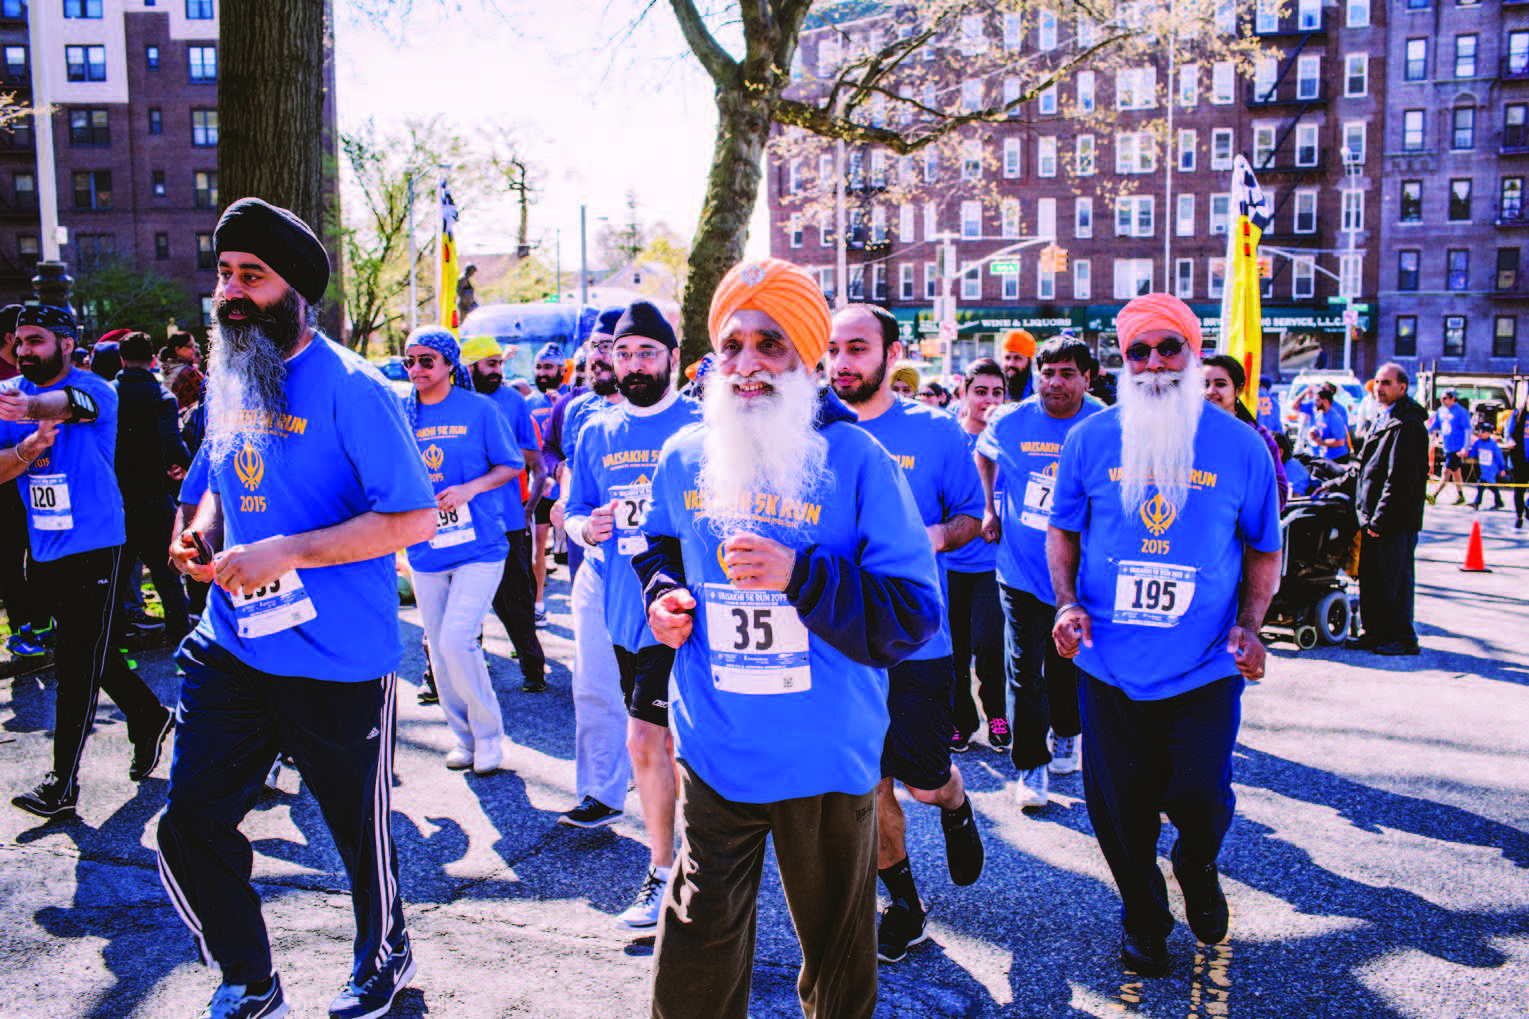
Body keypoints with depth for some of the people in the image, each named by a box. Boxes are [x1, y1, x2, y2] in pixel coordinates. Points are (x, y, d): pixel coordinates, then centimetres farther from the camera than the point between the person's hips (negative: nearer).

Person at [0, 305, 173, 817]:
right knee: (94, 655, 17)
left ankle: (63, 782, 4)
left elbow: (70, 403, -36)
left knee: (78, 665, -4)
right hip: (44, 549, 7)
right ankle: (150, 719, 37)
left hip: (94, 547, -6)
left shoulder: (94, 389, -11)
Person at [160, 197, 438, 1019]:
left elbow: (415, 519, -19)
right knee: (190, 825, 5)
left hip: (339, 662, -6)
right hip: (232, 645, 6)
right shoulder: (226, 380, 7)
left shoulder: (349, 389, -15)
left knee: (359, 829, 12)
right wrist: (202, 531, -1)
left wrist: (288, 552, -24)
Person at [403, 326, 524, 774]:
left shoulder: (479, 409, -4)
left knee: (457, 641, -13)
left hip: (478, 545, -5)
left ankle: (489, 733, 7)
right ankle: (462, 736, 27)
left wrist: (471, 488, -15)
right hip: (425, 549, 5)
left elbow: (512, 465, 0)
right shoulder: (403, 414, 7)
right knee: (438, 650, 10)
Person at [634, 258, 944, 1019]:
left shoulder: (857, 461, -12)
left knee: (837, 950, 19)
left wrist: (800, 575, -27)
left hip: (826, 761, -2)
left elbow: (913, 617, -15)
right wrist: (664, 595, -1)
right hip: (713, 755, 3)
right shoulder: (684, 457, 1)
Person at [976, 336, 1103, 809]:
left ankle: (1064, 736, 42)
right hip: (1021, 569, 0)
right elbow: (983, 455, 19)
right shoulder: (1009, 422, -3)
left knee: (1069, 663, 17)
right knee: (1025, 669, -1)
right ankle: (1031, 765, 10)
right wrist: (989, 509, 11)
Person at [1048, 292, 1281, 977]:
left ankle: (1197, 869, 42)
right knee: (1119, 810, 10)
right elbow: (1064, 531, 9)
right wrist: (1067, 601, -6)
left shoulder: (1240, 445, -1)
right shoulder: (1090, 440, 0)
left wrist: (1250, 625, -7)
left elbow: (1264, 550, 7)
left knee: (1200, 802, 4)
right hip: (1110, 666, 1)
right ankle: (1143, 917, 37)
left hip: (1205, 668, -1)